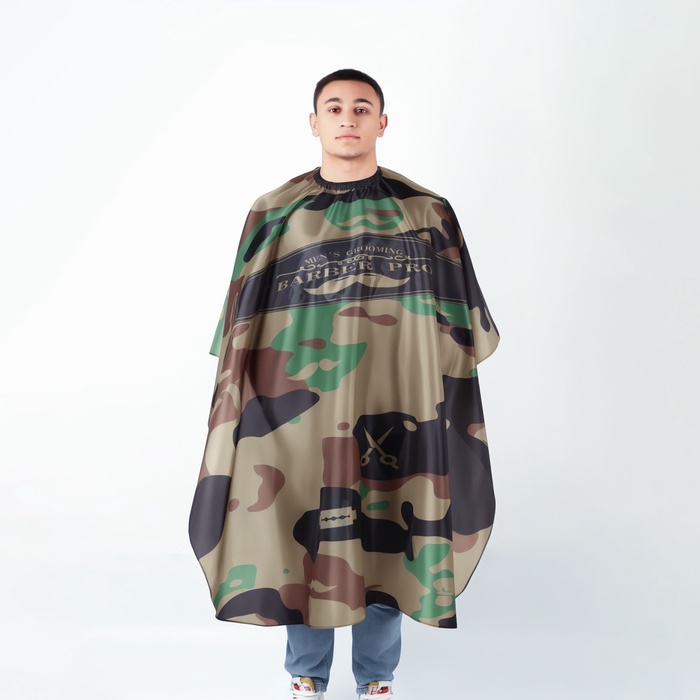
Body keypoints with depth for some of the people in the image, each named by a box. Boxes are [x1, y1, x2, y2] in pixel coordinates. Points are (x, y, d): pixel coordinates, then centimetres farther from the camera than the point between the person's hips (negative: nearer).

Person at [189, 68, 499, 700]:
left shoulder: (428, 213, 4)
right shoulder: (275, 213, 4)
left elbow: (461, 324, 7)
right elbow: (245, 322, 5)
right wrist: (242, 405, -2)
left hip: (395, 410, 0)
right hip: (301, 409, 0)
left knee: (386, 543, 9)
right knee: (303, 537, 9)